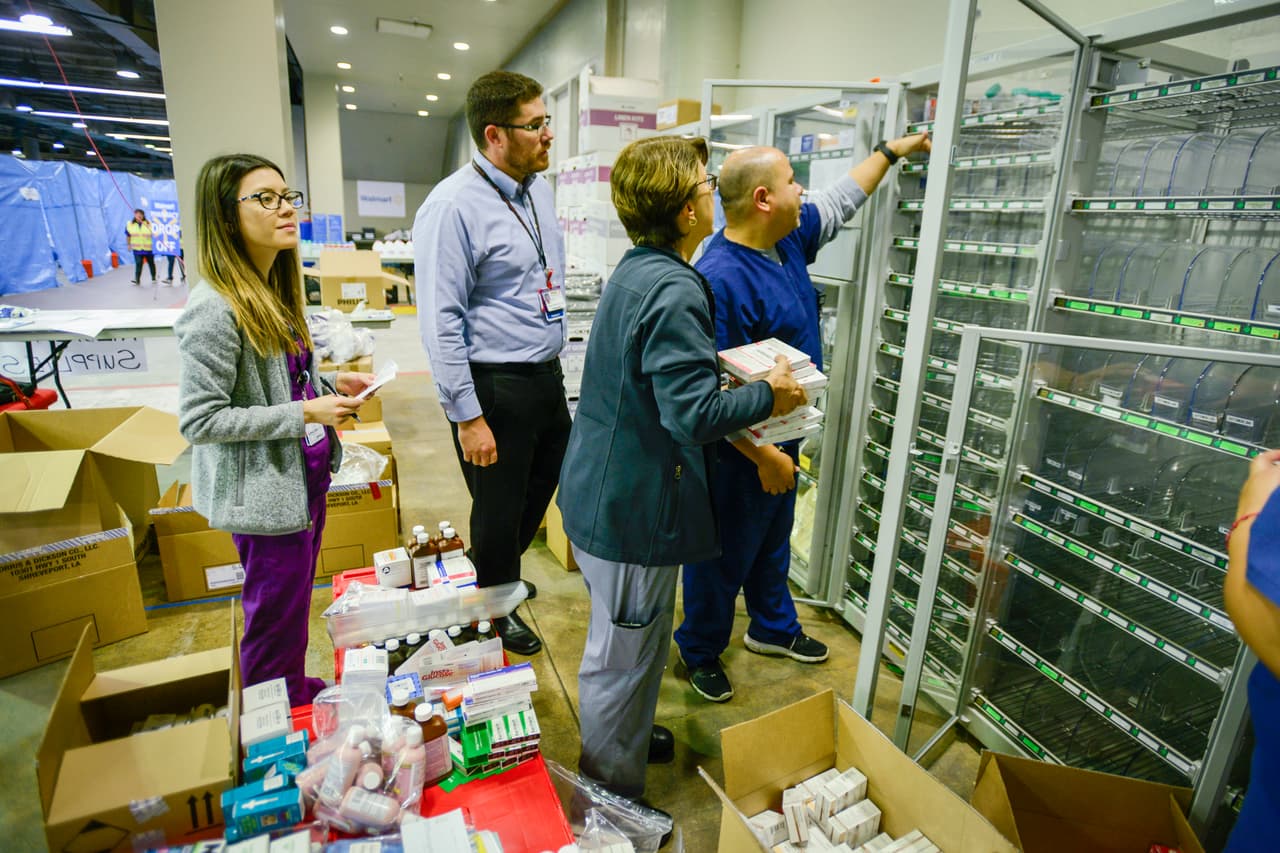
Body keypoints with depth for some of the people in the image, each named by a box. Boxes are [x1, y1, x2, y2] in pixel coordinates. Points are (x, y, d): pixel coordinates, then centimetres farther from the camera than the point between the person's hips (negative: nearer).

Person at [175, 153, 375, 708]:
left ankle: (298, 695, 43)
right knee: (276, 617, 8)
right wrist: (305, 414, -23)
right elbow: (199, 421, -21)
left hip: (303, 478, 9)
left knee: (296, 604, 22)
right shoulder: (215, 309, -22)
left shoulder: (273, 293, 7)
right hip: (264, 495, -9)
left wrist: (330, 384, 1)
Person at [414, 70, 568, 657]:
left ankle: (497, 576, 51)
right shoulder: (454, 206, -18)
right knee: (499, 509, 11)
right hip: (495, 386, -8)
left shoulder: (539, 188, 8)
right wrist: (468, 416, -20)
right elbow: (441, 321, -20)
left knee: (538, 493, 24)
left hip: (547, 375, 8)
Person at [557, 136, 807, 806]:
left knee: (625, 643, 28)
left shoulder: (635, 272, 9)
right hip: (631, 507, -10)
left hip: (601, 492, 10)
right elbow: (692, 415, -29)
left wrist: (740, 376, 11)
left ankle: (625, 738, 51)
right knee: (623, 656, 9)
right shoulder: (674, 292, -24)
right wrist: (770, 396, -13)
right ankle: (611, 797, 31)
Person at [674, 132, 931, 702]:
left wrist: (892, 150, 29)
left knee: (773, 540, 25)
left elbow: (841, 200, 22)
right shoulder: (722, 279, -29)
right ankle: (700, 652, 32)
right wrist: (764, 456, -25)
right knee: (725, 554, 9)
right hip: (740, 452, -9)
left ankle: (773, 628, 47)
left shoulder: (788, 238, 1)